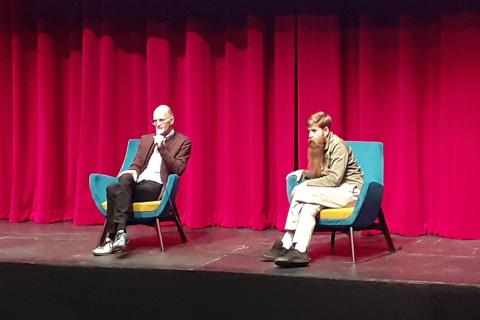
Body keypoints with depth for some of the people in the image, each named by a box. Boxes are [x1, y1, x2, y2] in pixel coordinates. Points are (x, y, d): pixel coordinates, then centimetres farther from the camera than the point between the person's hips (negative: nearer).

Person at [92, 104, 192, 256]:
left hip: (157, 186, -5)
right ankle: (119, 232, -36)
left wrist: (162, 148, -13)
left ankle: (112, 237, -32)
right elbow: (136, 164, 20)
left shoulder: (183, 142, 6)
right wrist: (132, 172, -5)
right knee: (125, 179, -31)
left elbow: (178, 169, -6)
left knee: (115, 191, -28)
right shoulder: (146, 139, 24)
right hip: (138, 182, 5)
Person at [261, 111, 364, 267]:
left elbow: (334, 179, -23)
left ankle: (287, 244, -22)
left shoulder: (339, 146, -16)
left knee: (300, 193, -23)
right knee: (309, 206, -22)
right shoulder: (317, 147, 9)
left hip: (349, 191, -8)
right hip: (334, 192, 8)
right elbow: (319, 174, 16)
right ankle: (299, 251, -25)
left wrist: (306, 185, -20)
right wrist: (303, 173, -3)